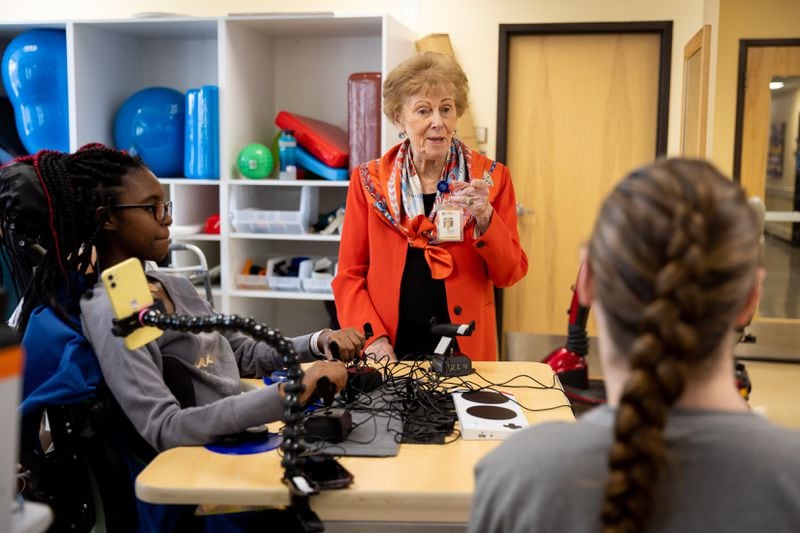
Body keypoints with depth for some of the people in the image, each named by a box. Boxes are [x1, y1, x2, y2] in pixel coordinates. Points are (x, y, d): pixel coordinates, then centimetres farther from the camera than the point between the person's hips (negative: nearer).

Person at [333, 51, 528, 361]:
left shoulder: (490, 178, 0)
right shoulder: (369, 180, 1)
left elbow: (510, 274, -1)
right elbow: (349, 275, 2)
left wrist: (484, 218, -17)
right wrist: (373, 337, -11)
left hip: (465, 349, 0)